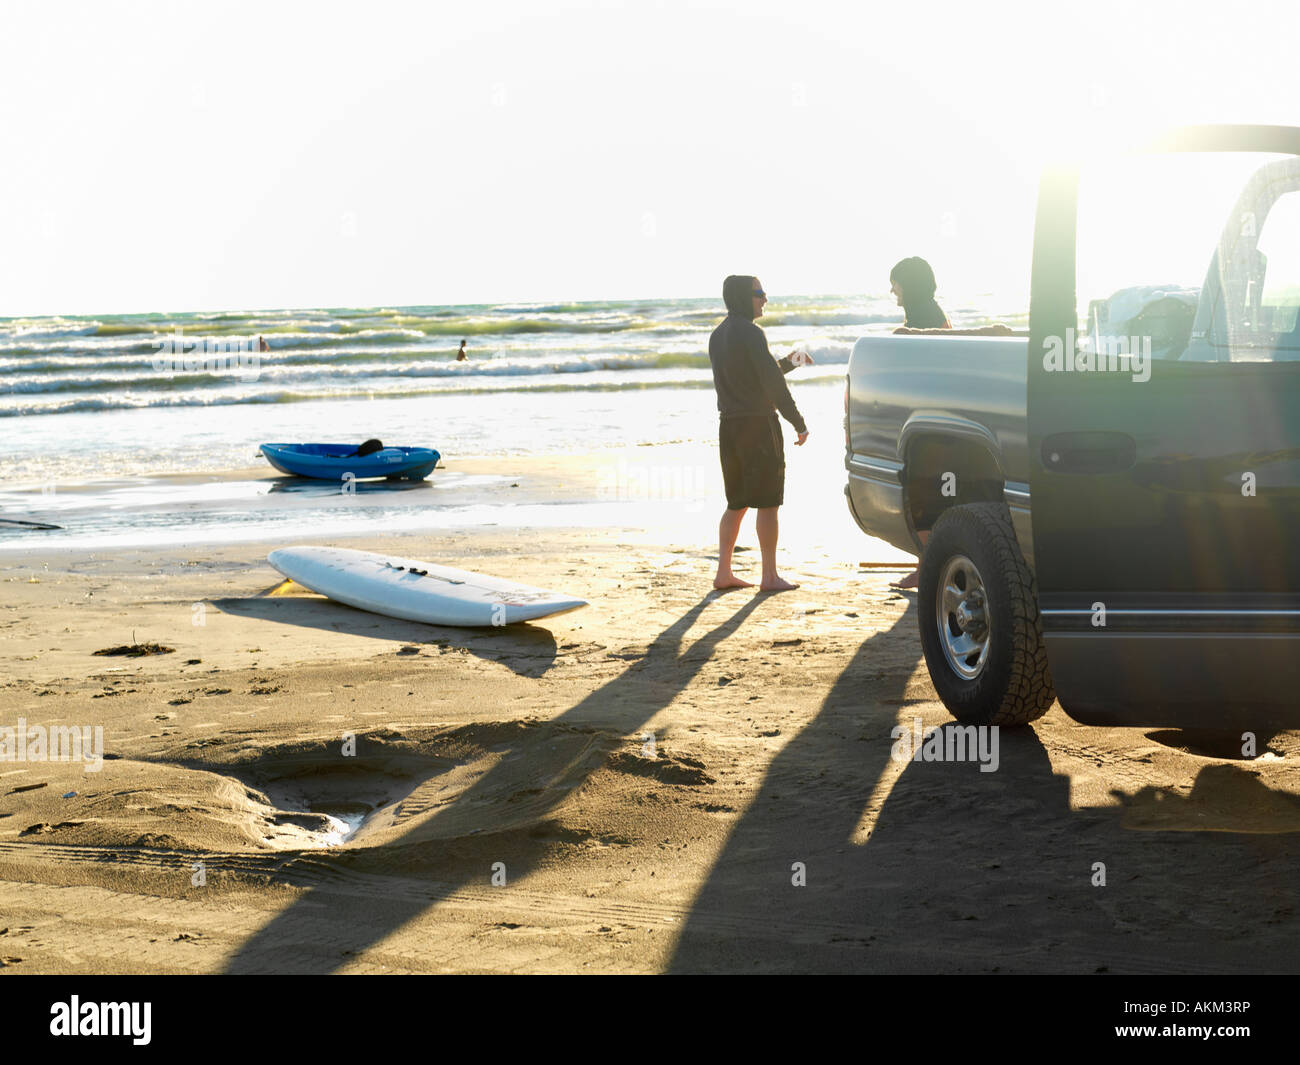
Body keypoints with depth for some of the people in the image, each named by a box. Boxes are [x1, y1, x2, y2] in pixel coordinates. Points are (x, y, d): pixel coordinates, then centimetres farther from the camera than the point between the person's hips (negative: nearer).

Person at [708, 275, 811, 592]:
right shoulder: (749, 333, -13)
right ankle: (770, 576, 0)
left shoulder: (718, 336, 15)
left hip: (729, 425, 8)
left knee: (736, 503, 14)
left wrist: (787, 363, 24)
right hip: (758, 424, -8)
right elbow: (773, 383, -16)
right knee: (767, 503, -2)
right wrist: (799, 423, -11)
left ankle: (723, 572, 12)